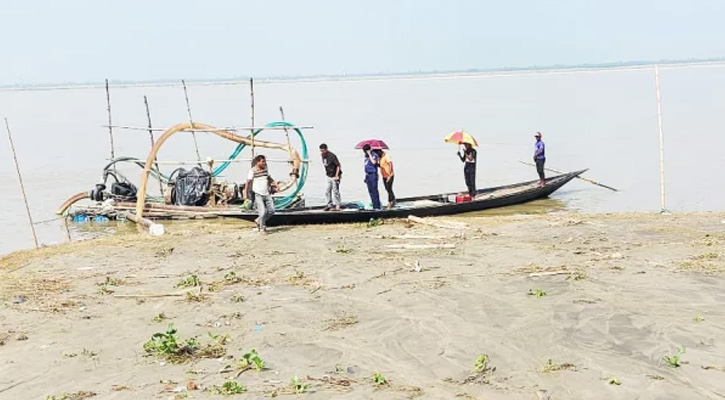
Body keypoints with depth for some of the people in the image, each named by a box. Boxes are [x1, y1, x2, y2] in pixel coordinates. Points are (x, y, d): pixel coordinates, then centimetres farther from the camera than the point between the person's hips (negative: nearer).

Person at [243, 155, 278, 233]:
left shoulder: (265, 169, 8)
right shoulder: (252, 171, -10)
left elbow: (269, 178, 23)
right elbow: (248, 182, -12)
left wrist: (275, 183, 8)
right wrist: (246, 193, -17)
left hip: (267, 194, 6)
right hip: (258, 195, -6)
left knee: (271, 211, 4)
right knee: (263, 212, -11)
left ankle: (258, 221, 26)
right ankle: (262, 228, 10)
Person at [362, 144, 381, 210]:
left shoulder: (374, 155, -10)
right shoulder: (366, 156, 15)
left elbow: (374, 162, -30)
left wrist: (369, 154, -21)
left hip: (373, 175, -9)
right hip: (368, 175, 9)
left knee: (374, 191, -10)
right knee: (370, 191, 9)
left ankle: (377, 206, -8)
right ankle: (374, 205, 15)